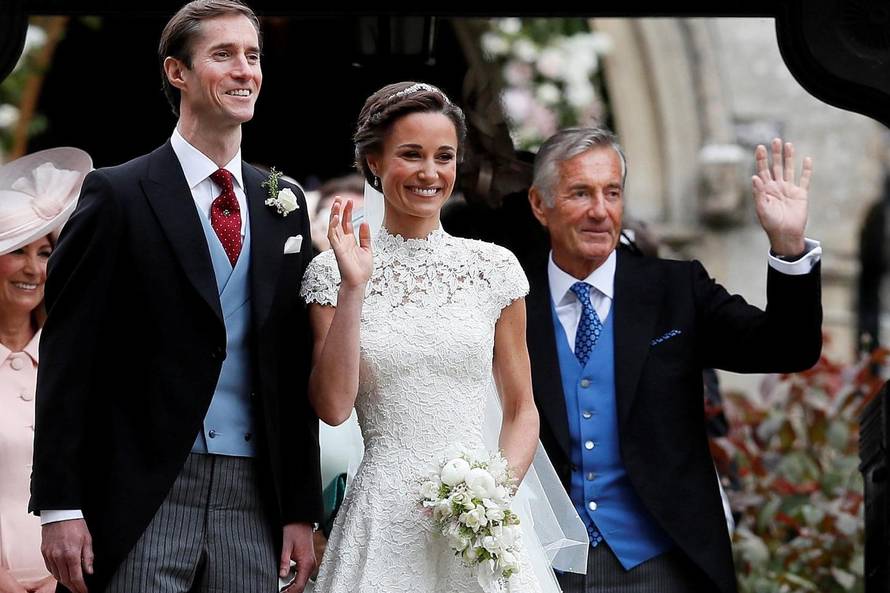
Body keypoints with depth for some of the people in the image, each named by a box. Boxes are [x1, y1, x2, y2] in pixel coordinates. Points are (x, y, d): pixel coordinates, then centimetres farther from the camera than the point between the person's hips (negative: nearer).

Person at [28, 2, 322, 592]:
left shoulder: (285, 206, 13)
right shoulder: (118, 194, -2)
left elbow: (295, 372, 14)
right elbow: (66, 359, -5)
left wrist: (302, 511, 9)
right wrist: (59, 506, -11)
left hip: (252, 499, 4)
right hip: (144, 496, -4)